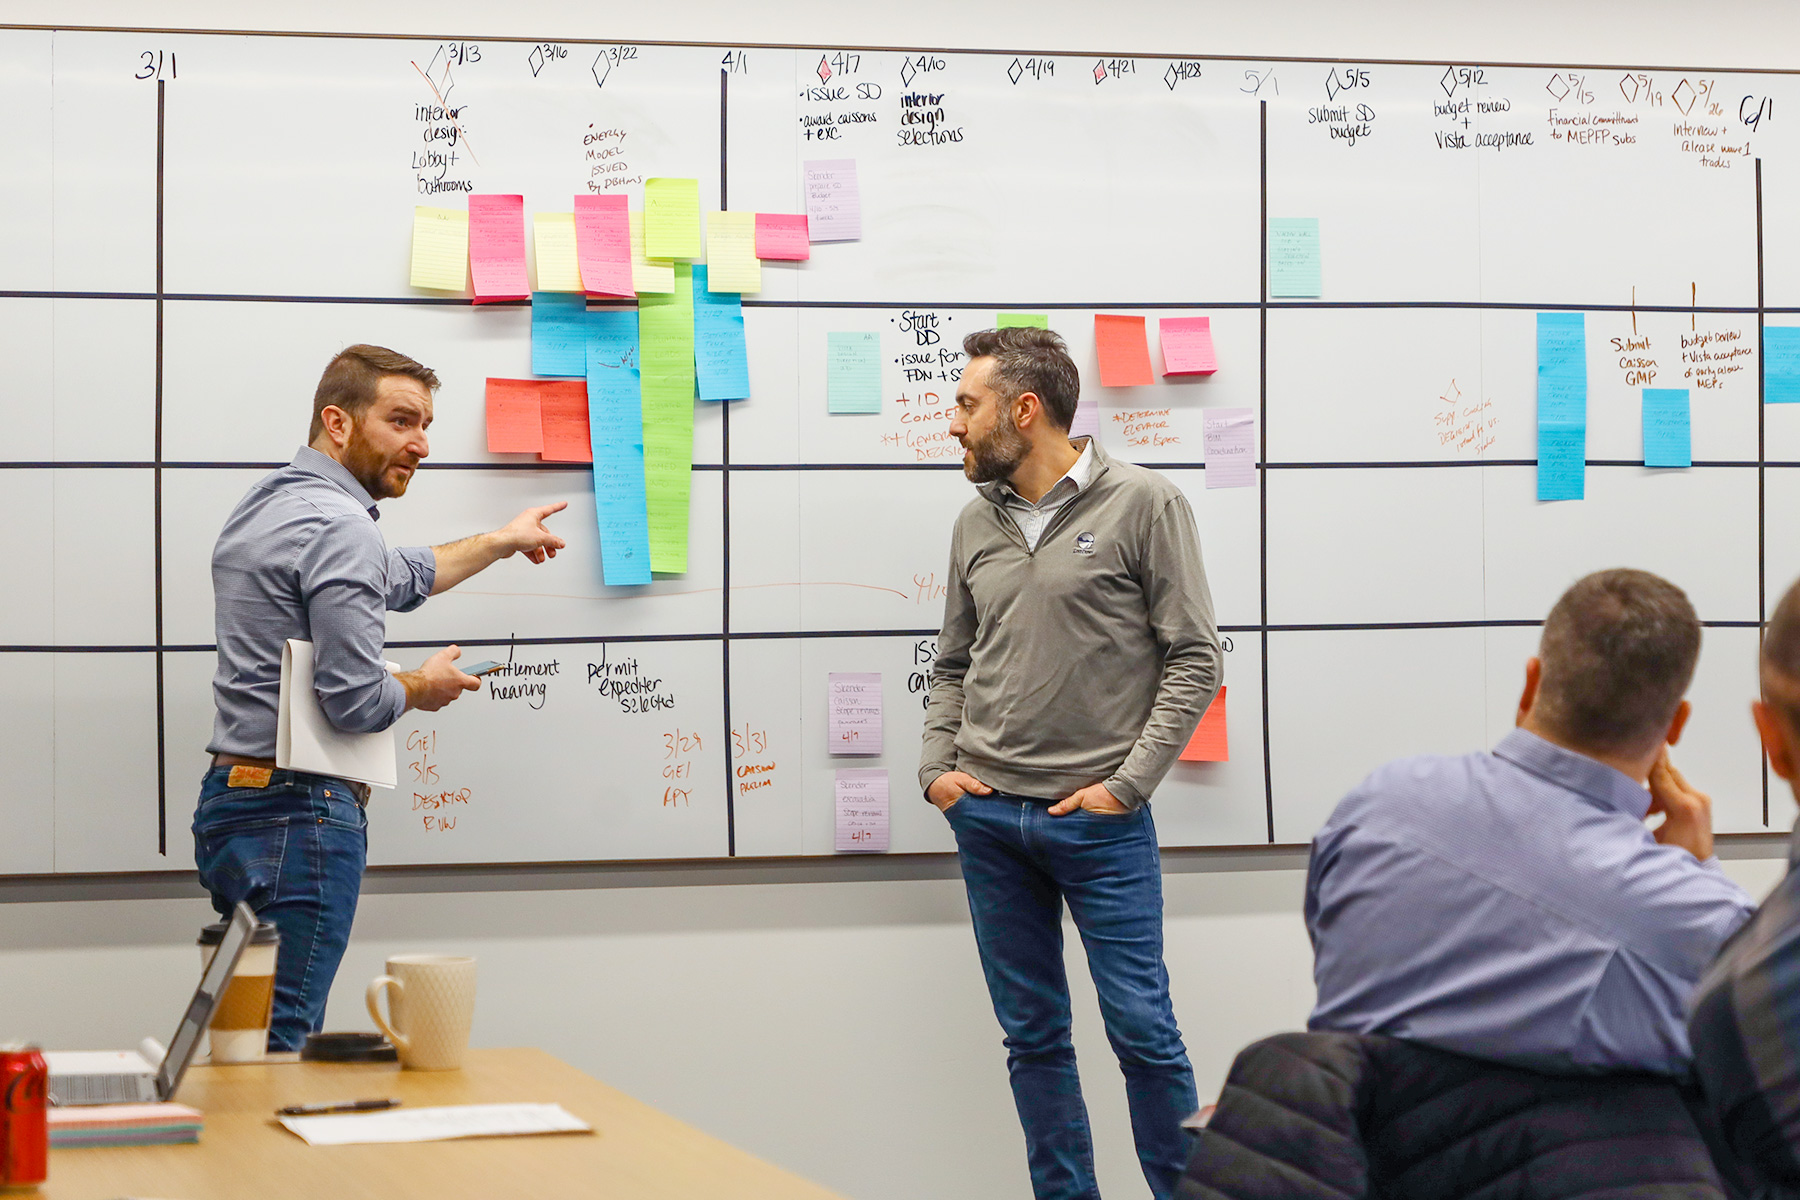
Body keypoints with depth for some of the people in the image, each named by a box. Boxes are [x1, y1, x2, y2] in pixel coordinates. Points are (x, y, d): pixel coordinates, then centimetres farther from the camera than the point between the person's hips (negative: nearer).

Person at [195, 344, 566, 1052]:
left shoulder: (265, 506, 18)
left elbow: (398, 579, 36)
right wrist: (425, 687, 2)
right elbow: (356, 701, -20)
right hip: (299, 815, -10)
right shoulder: (337, 523, -14)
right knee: (282, 1045, -10)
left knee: (250, 1038, 11)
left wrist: (502, 541, 47)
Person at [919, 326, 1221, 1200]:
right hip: (986, 817, 5)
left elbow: (1193, 659, -6)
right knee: (1032, 1035, 10)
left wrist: (1127, 785, -11)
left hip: (1098, 821, -5)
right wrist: (936, 768, 4)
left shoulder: (1144, 505, -5)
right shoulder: (977, 524, 11)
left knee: (1142, 1027, -2)